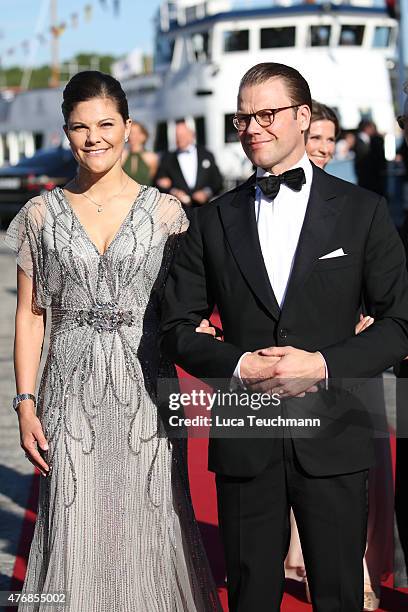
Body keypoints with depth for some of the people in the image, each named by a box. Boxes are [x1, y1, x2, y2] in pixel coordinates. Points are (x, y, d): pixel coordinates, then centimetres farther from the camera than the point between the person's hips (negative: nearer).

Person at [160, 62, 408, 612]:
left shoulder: (363, 211, 1)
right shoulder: (214, 221, 6)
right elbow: (178, 328, 6)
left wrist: (324, 365, -15)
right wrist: (237, 366, -12)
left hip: (333, 440, -1)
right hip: (245, 440, 1)